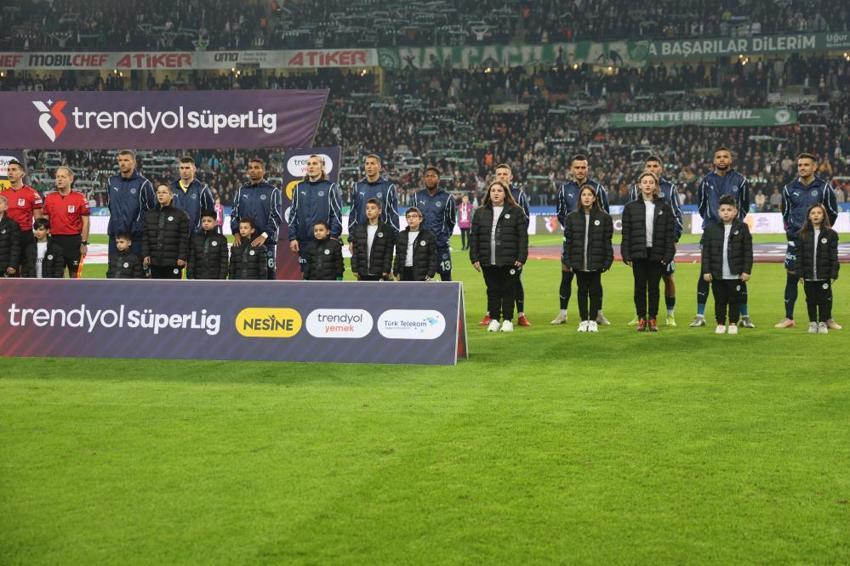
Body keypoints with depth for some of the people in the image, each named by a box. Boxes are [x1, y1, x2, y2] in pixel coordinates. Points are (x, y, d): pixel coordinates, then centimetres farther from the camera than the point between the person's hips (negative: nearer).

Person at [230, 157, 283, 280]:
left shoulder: (272, 191, 3)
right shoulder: (242, 191, 15)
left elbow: (276, 217, -4)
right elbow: (234, 214, 14)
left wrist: (264, 235, -16)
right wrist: (236, 232, -3)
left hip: (266, 241, -3)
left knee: (268, 272, -3)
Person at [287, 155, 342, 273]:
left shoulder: (330, 188, 1)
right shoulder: (300, 188, 12)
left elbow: (337, 214, -3)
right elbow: (293, 214, 12)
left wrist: (333, 237, -11)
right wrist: (292, 237, 4)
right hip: (304, 242, 3)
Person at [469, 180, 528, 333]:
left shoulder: (516, 212, 2)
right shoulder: (480, 212, 10)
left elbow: (523, 236, -2)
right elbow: (474, 236, 9)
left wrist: (521, 257, -8)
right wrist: (474, 258, 1)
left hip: (509, 261, -2)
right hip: (488, 261, 2)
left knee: (508, 290, 2)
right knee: (492, 290, 7)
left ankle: (507, 320, 10)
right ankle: (494, 320, 14)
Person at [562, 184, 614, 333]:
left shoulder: (604, 217, 0)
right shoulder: (572, 217, 3)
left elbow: (607, 241, 0)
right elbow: (567, 241, 3)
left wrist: (607, 261, -5)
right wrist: (566, 261, -2)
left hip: (596, 263, -1)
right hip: (579, 262, 1)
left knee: (595, 291, 5)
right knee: (582, 291, 8)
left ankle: (593, 320, 15)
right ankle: (583, 320, 16)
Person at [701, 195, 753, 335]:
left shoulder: (742, 227, -2)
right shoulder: (711, 229, 0)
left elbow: (748, 251, -2)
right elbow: (706, 251, 1)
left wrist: (746, 271, -7)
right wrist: (706, 271, -4)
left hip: (735, 274, -1)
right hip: (717, 274, 1)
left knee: (735, 300, 7)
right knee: (720, 300, 9)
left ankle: (733, 324, 20)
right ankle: (720, 324, 21)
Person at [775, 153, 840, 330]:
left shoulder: (824, 187, -1)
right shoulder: (789, 188, 4)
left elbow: (833, 212, 8)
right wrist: (789, 229, 8)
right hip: (795, 240, 1)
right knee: (791, 278, 0)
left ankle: (827, 318, 8)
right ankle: (789, 318, 7)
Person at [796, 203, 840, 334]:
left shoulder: (831, 234, -2)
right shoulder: (802, 234, 1)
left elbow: (834, 256, -2)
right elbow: (799, 255, 2)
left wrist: (833, 274, -6)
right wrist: (800, 273, -3)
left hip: (824, 275, -1)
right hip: (808, 275, 1)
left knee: (824, 300, 5)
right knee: (811, 300, 9)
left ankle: (823, 323, 16)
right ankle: (813, 323, 20)